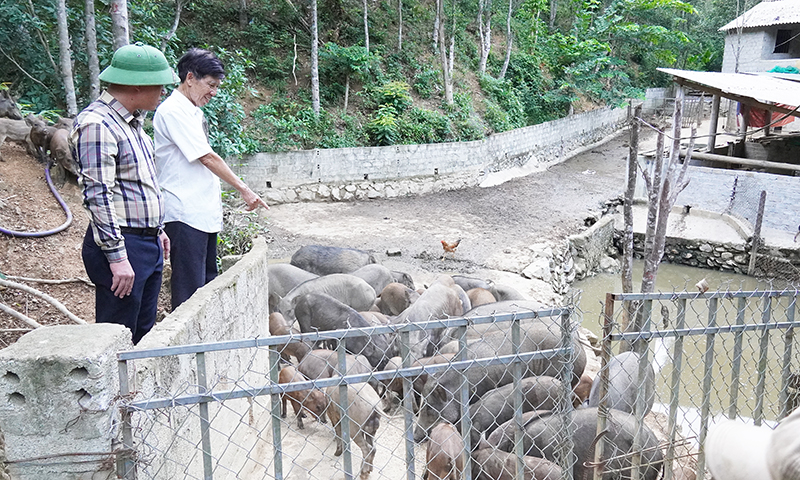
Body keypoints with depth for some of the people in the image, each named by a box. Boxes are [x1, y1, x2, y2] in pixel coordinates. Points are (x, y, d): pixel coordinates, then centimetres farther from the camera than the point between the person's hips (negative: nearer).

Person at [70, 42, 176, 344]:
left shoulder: (131, 120, 15)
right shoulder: (96, 124, -16)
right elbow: (98, 196, -21)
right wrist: (117, 257, -22)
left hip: (149, 245, 10)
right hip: (123, 246, -10)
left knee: (143, 337, 16)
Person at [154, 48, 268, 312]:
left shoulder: (194, 111, 18)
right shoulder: (173, 110, -13)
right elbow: (207, 157, -17)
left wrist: (215, 204, 17)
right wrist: (244, 189, -14)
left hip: (204, 211, 10)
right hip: (185, 213, -10)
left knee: (208, 281, 15)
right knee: (190, 289, -7)